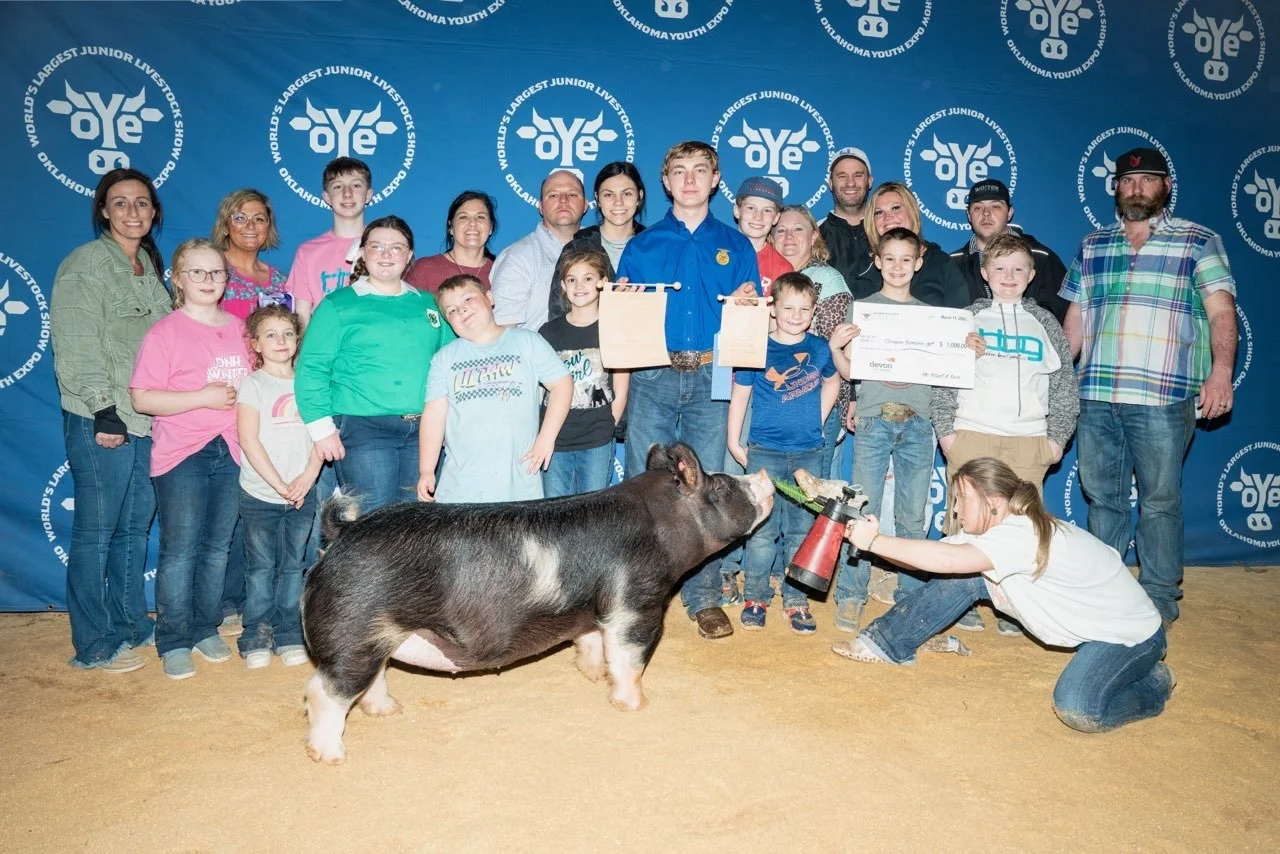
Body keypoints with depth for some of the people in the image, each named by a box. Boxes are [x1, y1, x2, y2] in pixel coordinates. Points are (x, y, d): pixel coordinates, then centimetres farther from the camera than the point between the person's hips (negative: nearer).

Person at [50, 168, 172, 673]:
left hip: (148, 418, 7)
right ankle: (94, 645, 9)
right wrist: (103, 410, -17)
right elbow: (76, 347, -13)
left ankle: (131, 623, 26)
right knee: (96, 531, 0)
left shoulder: (150, 266, 16)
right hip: (102, 421, -7)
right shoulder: (85, 264, -6)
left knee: (136, 526, 13)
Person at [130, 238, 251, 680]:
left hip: (231, 452, 4)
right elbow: (142, 397, -11)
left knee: (218, 548, 11)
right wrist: (203, 398, -18)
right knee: (180, 551, -1)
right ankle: (173, 642, 11)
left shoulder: (239, 328, 10)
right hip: (182, 455, -4)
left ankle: (206, 630, 24)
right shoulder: (165, 332, -5)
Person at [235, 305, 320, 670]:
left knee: (293, 565, 7)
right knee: (261, 567, 3)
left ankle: (289, 635, 15)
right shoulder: (253, 384, -1)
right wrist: (279, 484, -14)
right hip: (260, 494, -3)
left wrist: (308, 476, -10)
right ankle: (256, 637, 13)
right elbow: (248, 440, -8)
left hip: (302, 493, 3)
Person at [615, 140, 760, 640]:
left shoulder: (735, 246, 14)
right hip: (653, 377, 0)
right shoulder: (642, 245, 13)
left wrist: (747, 304, -10)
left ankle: (704, 597, 11)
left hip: (712, 377, 0)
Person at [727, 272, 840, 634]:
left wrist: (817, 419, 12)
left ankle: (796, 600, 19)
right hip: (765, 451, -2)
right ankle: (755, 597, 15)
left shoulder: (819, 349, 4)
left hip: (808, 452, 3)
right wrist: (734, 443, -3)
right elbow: (739, 395, 0)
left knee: (801, 529, 8)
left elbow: (832, 381, 22)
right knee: (762, 529, 1)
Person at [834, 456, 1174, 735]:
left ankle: (1154, 683, -2)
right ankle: (886, 643, 1)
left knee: (1077, 710, -34)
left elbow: (946, 558, -44)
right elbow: (946, 558, -12)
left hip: (1133, 634, -7)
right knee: (962, 575, -9)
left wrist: (874, 541, -38)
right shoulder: (989, 530, -4)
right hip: (1081, 623, 8)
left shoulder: (1023, 534, -33)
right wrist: (869, 538, -23)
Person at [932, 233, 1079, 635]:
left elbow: (1065, 384, 13)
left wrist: (1058, 436, 5)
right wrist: (945, 430, -3)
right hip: (971, 435, -1)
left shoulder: (1044, 323, 12)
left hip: (1029, 440, 1)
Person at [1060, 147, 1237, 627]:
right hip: (1095, 395, 4)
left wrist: (1221, 371, -18)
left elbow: (1221, 312, -5)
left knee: (1160, 500, 2)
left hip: (1163, 398, -3)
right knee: (1101, 496, 10)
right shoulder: (1092, 246, 15)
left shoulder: (1197, 242, 5)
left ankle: (1160, 601, 13)